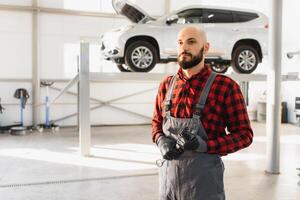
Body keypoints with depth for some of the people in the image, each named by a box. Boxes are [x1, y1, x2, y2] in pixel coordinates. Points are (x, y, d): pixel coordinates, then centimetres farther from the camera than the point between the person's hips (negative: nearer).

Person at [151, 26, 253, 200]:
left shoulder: (226, 87, -11)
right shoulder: (167, 85, 3)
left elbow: (244, 135, -7)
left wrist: (203, 146, -23)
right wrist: (162, 142, -8)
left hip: (205, 184, -4)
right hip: (169, 178, 4)